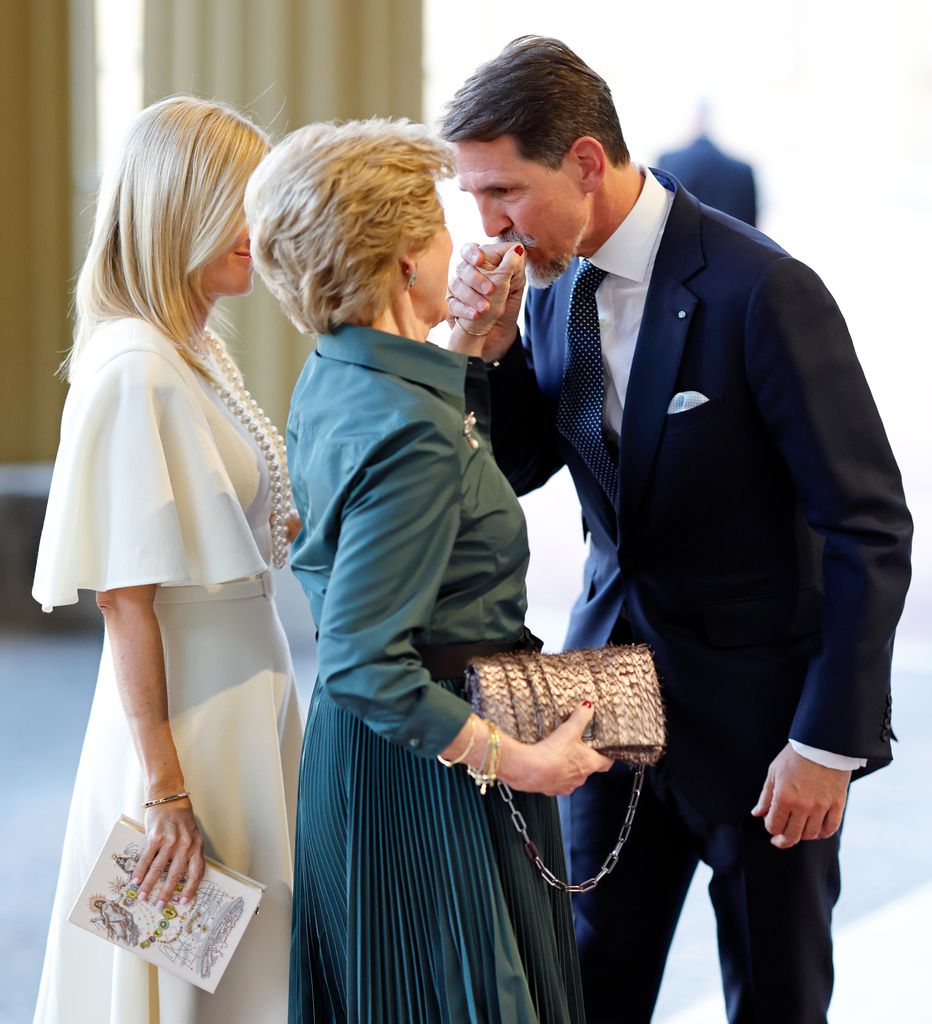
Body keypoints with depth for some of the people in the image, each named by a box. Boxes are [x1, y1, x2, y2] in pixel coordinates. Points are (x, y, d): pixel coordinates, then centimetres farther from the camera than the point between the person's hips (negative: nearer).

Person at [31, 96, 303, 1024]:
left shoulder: (198, 353, 10)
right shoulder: (134, 371, -18)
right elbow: (125, 601, -20)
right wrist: (166, 789, -20)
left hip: (248, 694, 9)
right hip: (189, 726, -9)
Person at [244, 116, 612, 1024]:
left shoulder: (330, 379, 3)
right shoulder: (412, 429, -25)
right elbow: (364, 663, -28)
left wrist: (473, 341, 16)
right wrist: (515, 760, -23)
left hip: (350, 747, 10)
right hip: (425, 773, -10)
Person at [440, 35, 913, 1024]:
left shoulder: (763, 291, -21)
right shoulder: (553, 282, 0)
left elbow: (869, 527, -19)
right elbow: (518, 469, 11)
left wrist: (829, 743, -18)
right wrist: (491, 346, -8)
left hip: (759, 708, -6)